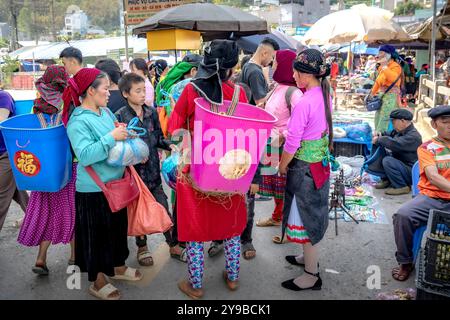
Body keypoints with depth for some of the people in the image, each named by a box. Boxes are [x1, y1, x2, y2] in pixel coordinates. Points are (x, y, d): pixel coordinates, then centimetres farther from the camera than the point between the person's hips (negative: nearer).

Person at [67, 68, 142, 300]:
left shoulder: (106, 111, 4)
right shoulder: (78, 121, -18)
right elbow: (84, 155, -30)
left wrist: (123, 133, -3)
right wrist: (111, 137, -29)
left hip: (115, 183, 8)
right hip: (93, 190, -8)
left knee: (117, 227, 21)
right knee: (96, 234, 7)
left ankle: (117, 267, 43)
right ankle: (97, 282, 26)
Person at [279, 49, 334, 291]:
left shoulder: (304, 102, -23)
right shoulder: (325, 96, 4)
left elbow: (292, 142, -20)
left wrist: (282, 167, -5)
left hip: (304, 168, -8)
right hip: (321, 164, 9)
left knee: (305, 217, 3)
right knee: (312, 214, 22)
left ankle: (311, 276, 16)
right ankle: (310, 257, 40)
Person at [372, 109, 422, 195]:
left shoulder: (413, 136, -23)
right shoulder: (399, 131, 7)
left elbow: (394, 144, -36)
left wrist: (378, 140, -21)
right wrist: (380, 136, -2)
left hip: (412, 173, -9)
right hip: (401, 165, 10)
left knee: (387, 161, -28)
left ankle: (402, 186, -16)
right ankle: (385, 179, 8)